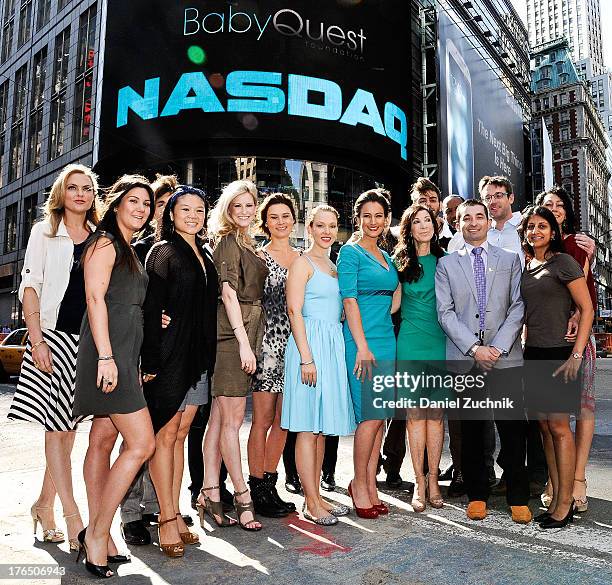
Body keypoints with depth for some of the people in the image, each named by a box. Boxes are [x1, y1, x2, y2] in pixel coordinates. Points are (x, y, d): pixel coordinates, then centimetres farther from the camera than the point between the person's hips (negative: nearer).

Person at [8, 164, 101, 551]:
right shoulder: (45, 232, 5)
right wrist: (37, 340, -12)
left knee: (69, 425, 8)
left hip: (91, 341, 4)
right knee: (58, 425, -4)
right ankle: (74, 520, -1)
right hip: (55, 336, -3)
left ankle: (44, 504, 22)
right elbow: (30, 287, -1)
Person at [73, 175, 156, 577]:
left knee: (103, 440, 10)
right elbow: (95, 298, -14)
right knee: (142, 443, -12)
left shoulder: (129, 251, 22)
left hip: (124, 354, 9)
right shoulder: (105, 243, -5)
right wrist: (105, 356, -21)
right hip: (108, 352, -9)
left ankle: (95, 533, 17)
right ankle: (98, 534, 0)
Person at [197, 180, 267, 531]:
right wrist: (244, 342, -18)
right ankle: (242, 497, 4)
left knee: (220, 417, 8)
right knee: (233, 419, -3)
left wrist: (249, 342, 16)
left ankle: (210, 494, 14)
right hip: (231, 335, -8)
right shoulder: (228, 241, -4)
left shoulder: (248, 245, 21)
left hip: (245, 336, 8)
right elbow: (228, 292, -13)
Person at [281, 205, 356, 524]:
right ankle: (311, 503, 6)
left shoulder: (333, 265, 19)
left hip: (333, 347, 8)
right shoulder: (302, 263, -4)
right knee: (308, 427, -3)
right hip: (311, 344, -8)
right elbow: (294, 310, -12)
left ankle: (316, 496, 21)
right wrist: (306, 357, -18)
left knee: (321, 427, 11)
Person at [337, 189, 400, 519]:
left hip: (386, 340, 7)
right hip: (362, 340, -7)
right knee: (371, 415, -7)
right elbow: (349, 300, -12)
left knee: (380, 417, 8)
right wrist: (362, 346, -17)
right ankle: (359, 484, 10)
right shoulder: (350, 252, -4)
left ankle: (370, 486, 18)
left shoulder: (386, 256, 17)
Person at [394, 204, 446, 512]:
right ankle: (419, 483, 11)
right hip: (410, 344, -1)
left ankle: (433, 480, 15)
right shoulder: (401, 261, 4)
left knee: (436, 413, 5)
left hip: (441, 343, 2)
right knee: (416, 413, 2)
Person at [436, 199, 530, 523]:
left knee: (513, 428, 1)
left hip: (505, 357, 1)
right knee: (471, 429, 7)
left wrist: (498, 347, -9)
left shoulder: (510, 259, 13)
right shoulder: (446, 264, 9)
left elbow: (518, 307, 4)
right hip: (464, 357, 0)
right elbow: (445, 313, 1)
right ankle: (477, 494, 19)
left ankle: (518, 498, 15)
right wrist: (474, 348, -10)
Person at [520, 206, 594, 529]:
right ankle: (556, 499, 18)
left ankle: (565, 503, 8)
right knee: (544, 427, 9)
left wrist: (576, 355, -15)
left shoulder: (563, 262, -5)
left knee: (559, 427, -3)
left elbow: (587, 309, -9)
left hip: (558, 354, -6)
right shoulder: (526, 266, 13)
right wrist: (525, 348, 10)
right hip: (533, 355, 7)